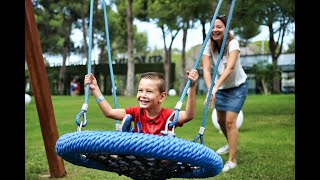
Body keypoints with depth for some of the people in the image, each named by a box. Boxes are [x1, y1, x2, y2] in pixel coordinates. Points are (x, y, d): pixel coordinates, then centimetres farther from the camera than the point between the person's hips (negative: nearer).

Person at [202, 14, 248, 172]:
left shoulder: (232, 43, -27)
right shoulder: (208, 45, -16)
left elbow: (230, 67, -40)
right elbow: (206, 69, -27)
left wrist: (215, 87, -52)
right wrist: (210, 89, -44)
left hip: (237, 86, -5)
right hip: (221, 87, 5)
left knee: (230, 120, -14)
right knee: (220, 120, 16)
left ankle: (232, 160, -3)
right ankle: (230, 144, 45)